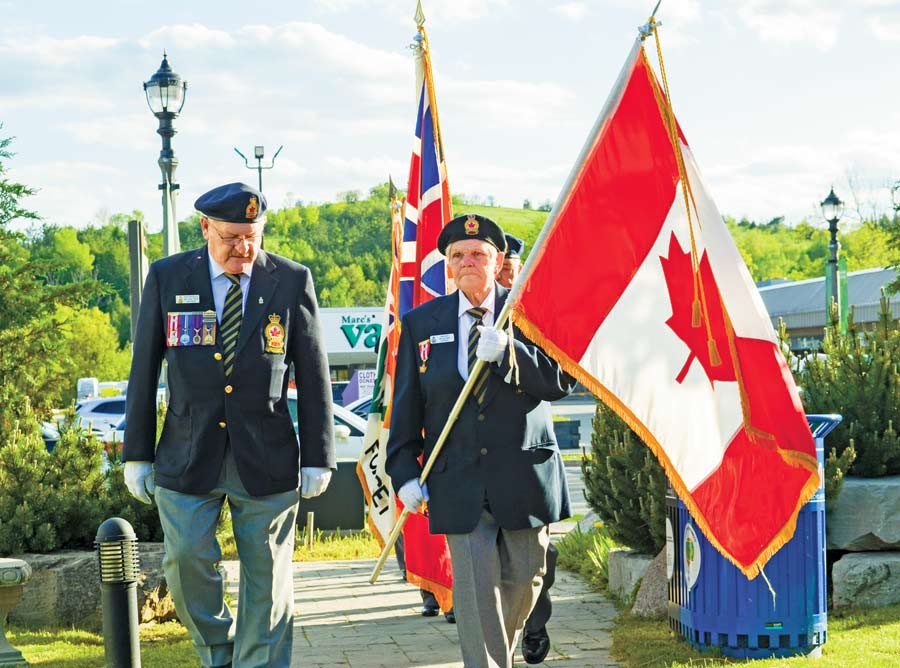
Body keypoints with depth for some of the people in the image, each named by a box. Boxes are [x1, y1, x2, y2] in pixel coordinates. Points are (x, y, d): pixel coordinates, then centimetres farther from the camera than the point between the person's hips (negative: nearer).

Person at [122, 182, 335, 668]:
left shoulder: (292, 281, 0)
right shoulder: (167, 278, 2)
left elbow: (313, 374, 3)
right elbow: (144, 370, 6)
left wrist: (317, 458, 1)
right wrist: (137, 452, 4)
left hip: (266, 458, 0)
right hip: (186, 457, 1)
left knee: (267, 576, 3)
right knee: (186, 562, -4)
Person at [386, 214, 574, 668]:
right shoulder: (420, 323, 6)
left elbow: (561, 380, -7)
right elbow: (406, 405, 7)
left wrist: (508, 350, -22)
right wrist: (404, 470, -2)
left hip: (524, 473, 1)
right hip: (459, 480, 0)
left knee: (525, 576, 10)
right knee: (475, 587, -7)